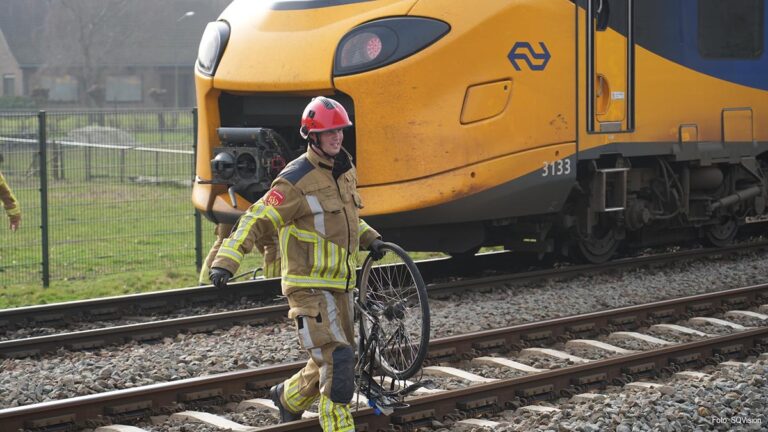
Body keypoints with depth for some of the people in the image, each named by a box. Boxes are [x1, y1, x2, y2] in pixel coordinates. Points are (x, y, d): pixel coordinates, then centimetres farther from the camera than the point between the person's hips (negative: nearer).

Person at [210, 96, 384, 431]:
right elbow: (257, 221, -18)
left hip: (340, 284, 8)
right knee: (336, 360, -15)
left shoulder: (345, 170, 9)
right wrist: (226, 261, -28)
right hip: (309, 287, -8)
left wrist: (368, 238, 12)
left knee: (329, 362, 18)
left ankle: (288, 397, 43)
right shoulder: (296, 181, -17)